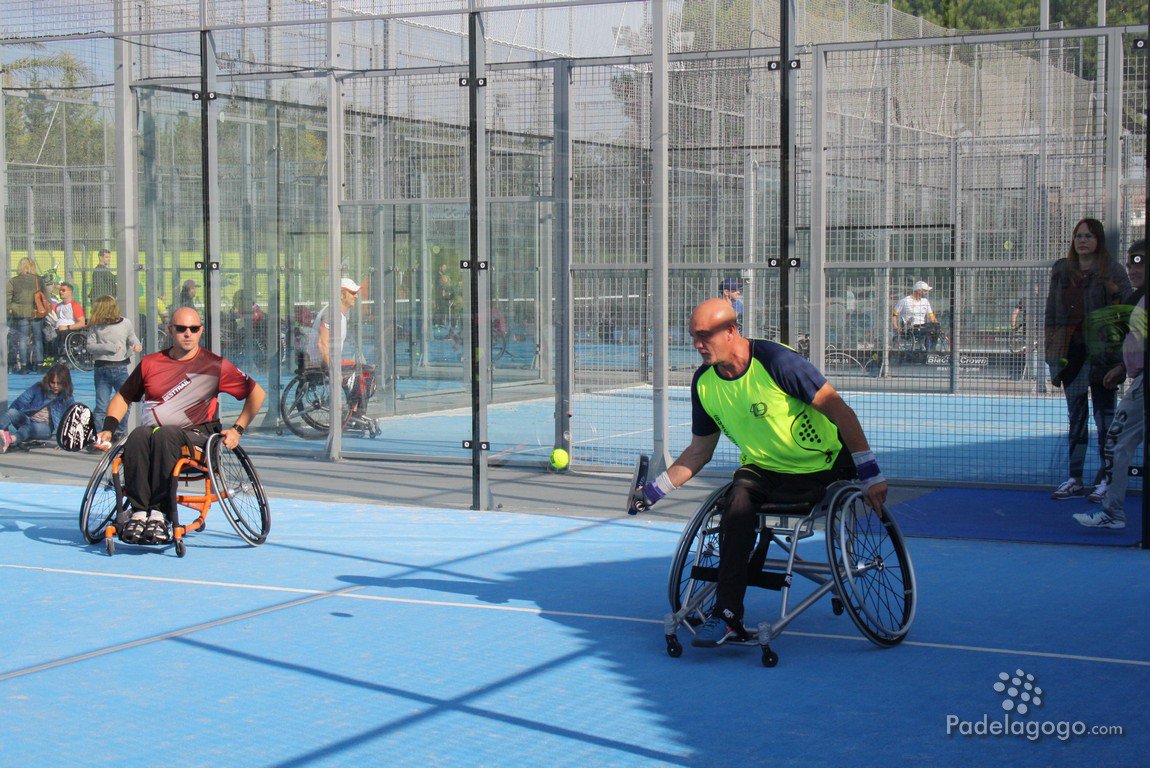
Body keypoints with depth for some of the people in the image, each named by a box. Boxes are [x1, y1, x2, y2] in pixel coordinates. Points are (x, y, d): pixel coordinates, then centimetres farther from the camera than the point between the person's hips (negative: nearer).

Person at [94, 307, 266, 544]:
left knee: (164, 434, -37)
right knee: (138, 435, -33)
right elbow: (123, 398, 25)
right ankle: (138, 511, -37)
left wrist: (237, 430, 4)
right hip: (154, 431, 3)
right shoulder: (150, 363, 14)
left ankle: (160, 514, -40)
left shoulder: (214, 365, 6)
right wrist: (108, 429, 9)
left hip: (197, 436, -3)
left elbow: (257, 393, 11)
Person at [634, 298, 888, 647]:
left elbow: (838, 410, -16)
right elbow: (700, 451, 13)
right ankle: (728, 615, -27)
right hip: (761, 469, 1)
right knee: (738, 501, -26)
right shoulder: (704, 382, 0)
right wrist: (654, 490, 6)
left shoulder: (776, 361, -19)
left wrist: (870, 475, -18)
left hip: (822, 467, -1)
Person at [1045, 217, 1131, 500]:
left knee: (1105, 414, 2)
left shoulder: (1112, 269, -3)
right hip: (1071, 350, 4)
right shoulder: (1061, 270, 10)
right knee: (1075, 415, 9)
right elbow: (1052, 311, 12)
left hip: (1101, 351, -4)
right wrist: (1051, 349, 8)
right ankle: (1075, 478, 14)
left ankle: (1106, 478, 10)